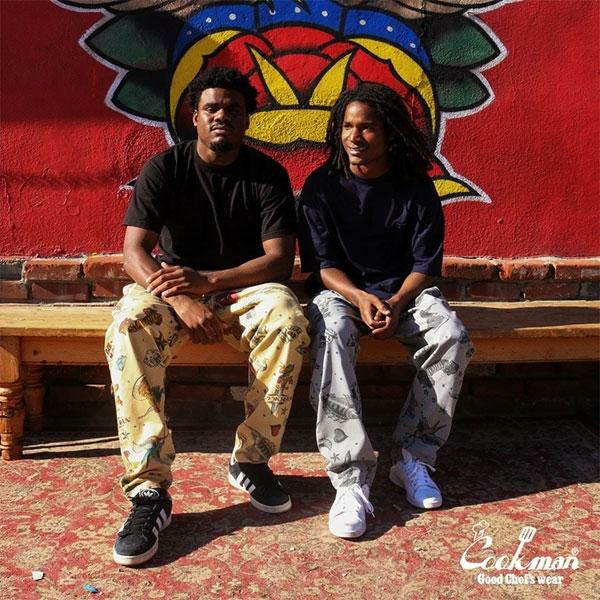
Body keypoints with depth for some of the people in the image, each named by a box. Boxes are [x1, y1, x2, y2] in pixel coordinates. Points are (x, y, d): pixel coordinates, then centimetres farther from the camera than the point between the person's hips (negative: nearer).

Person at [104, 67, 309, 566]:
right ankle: (149, 489, -29)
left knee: (288, 319, -33)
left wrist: (207, 281, -23)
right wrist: (182, 301, -28)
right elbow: (134, 250, -10)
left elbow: (280, 260, -10)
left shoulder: (268, 174, -1)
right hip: (171, 286, 0)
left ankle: (251, 460, -15)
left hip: (244, 287, 0)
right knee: (129, 327, -33)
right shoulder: (164, 168, -2)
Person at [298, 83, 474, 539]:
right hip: (340, 290, -1)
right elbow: (320, 264, -5)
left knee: (452, 337, -28)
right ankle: (351, 478, -34)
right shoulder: (321, 186, -3)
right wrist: (360, 298, -23)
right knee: (331, 338, -36)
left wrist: (395, 304, -20)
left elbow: (426, 264, -1)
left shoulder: (416, 188, 0)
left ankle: (413, 457, -12)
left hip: (404, 291, 2)